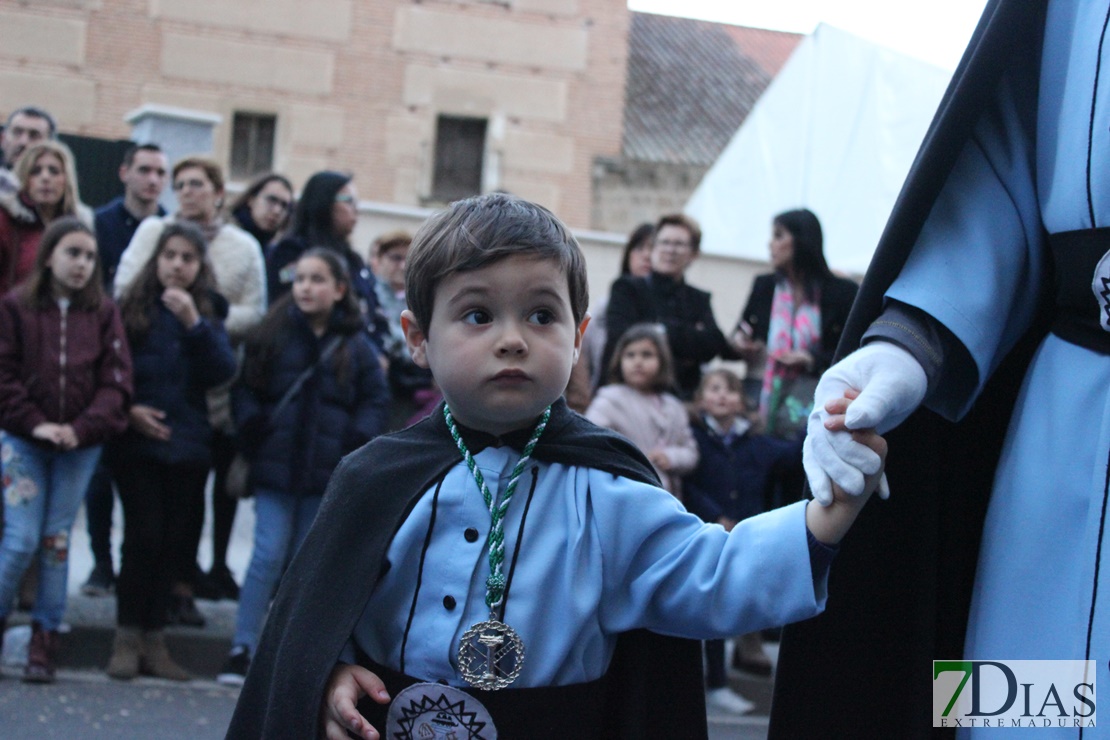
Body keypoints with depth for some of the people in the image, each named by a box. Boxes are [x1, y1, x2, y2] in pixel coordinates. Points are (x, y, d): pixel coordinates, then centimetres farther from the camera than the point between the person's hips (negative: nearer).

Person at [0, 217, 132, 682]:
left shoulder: (103, 313, 4)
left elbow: (116, 382, -1)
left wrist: (82, 428, -13)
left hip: (81, 445, 2)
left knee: (57, 540, 3)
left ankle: (45, 640, 10)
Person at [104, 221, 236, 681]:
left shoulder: (208, 313, 9)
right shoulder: (131, 309, 3)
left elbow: (224, 372, -5)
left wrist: (195, 324, -15)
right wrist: (126, 409, -10)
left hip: (188, 444, 3)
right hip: (137, 441, -2)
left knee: (174, 541, 3)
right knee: (144, 535, -9)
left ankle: (154, 639, 11)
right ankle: (127, 639, 1)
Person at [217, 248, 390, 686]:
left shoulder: (355, 346, 3)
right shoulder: (273, 335, 2)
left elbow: (376, 400, 5)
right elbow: (247, 389, 5)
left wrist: (356, 442, -8)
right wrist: (254, 431, -9)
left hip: (326, 473, 1)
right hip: (276, 468, -1)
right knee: (269, 555, -9)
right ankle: (242, 648, -5)